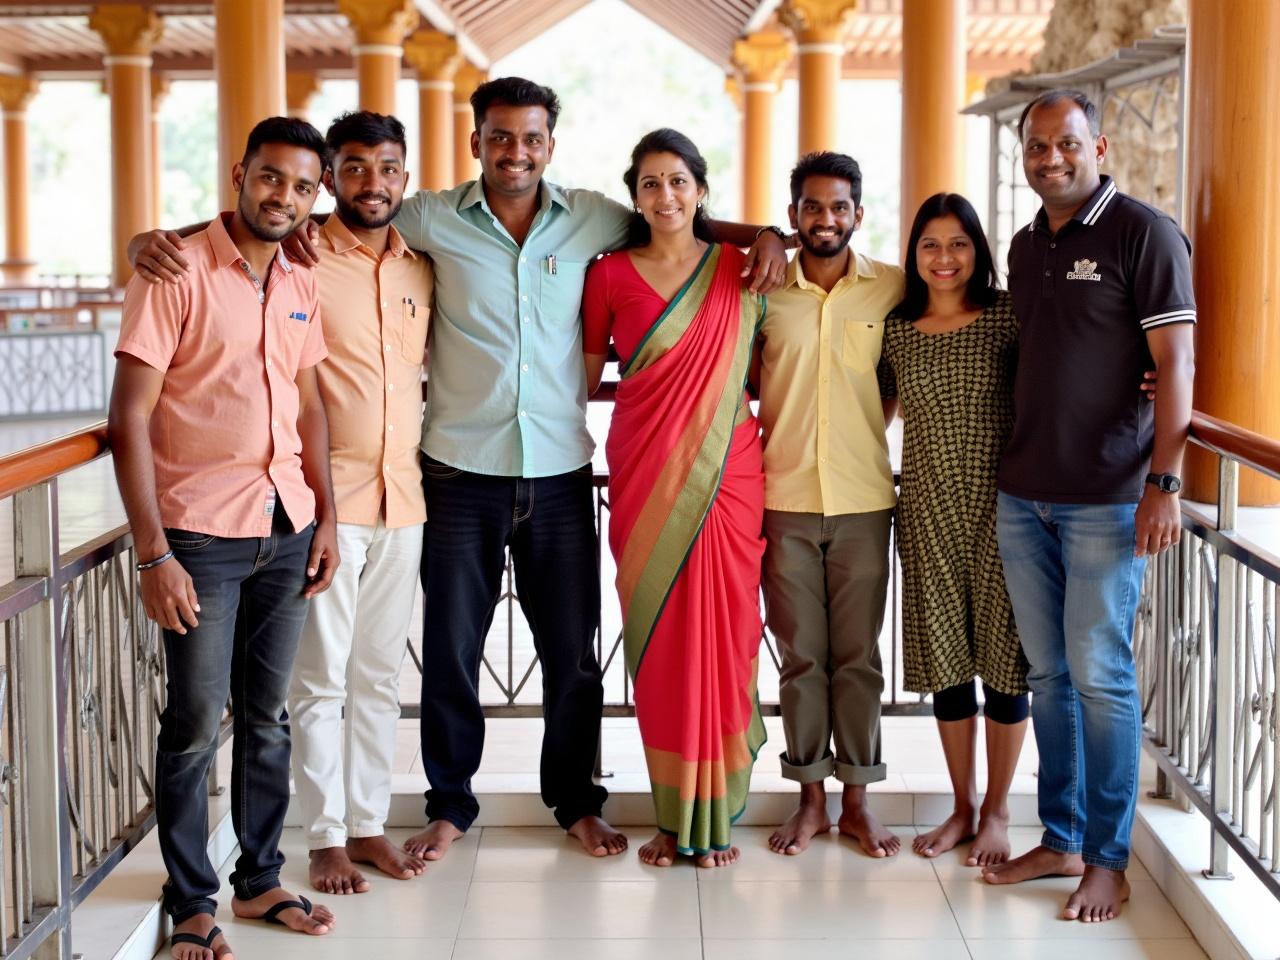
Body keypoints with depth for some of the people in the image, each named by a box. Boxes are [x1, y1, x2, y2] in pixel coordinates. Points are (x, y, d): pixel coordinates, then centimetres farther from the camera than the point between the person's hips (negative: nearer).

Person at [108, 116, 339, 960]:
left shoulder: (299, 287, 9)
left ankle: (260, 881, 25)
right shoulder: (177, 273, -10)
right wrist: (154, 553, -16)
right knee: (196, 726, 2)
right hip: (202, 535, -5)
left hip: (286, 530, 6)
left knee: (267, 717, 12)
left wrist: (325, 516, 9)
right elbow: (130, 419, -12)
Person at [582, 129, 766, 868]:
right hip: (645, 474, 0)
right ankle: (672, 816, 13)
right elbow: (586, 376, 11)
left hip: (726, 473, 0)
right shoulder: (611, 276, 4)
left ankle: (715, 815, 11)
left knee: (720, 633, 0)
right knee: (658, 637, 2)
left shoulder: (740, 270, 6)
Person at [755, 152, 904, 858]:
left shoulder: (894, 289, 0)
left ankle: (857, 800, 17)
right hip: (784, 500, 1)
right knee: (800, 655, 7)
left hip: (863, 501, -1)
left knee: (858, 656, 6)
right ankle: (811, 799, 18)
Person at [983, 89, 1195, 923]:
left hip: (1105, 499, -6)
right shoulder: (1025, 246, 14)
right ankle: (1060, 840, 21)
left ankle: (1108, 861, 8)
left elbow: (1175, 363, -10)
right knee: (1048, 673, 11)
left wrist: (1163, 484, -16)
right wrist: (1005, 464, 14)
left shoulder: (1144, 234, -6)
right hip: (1022, 494, 6)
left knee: (1101, 677, -2)